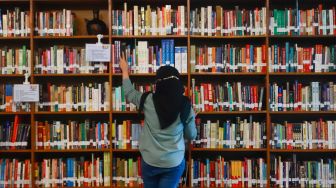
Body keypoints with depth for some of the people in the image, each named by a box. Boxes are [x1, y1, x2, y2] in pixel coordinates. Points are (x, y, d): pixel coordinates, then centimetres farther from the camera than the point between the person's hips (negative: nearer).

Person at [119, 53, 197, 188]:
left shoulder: (148, 101, -11)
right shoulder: (185, 106, -10)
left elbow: (129, 93, 10)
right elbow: (191, 136, 1)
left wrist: (125, 70, 23)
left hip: (149, 161, 0)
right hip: (174, 163, 0)